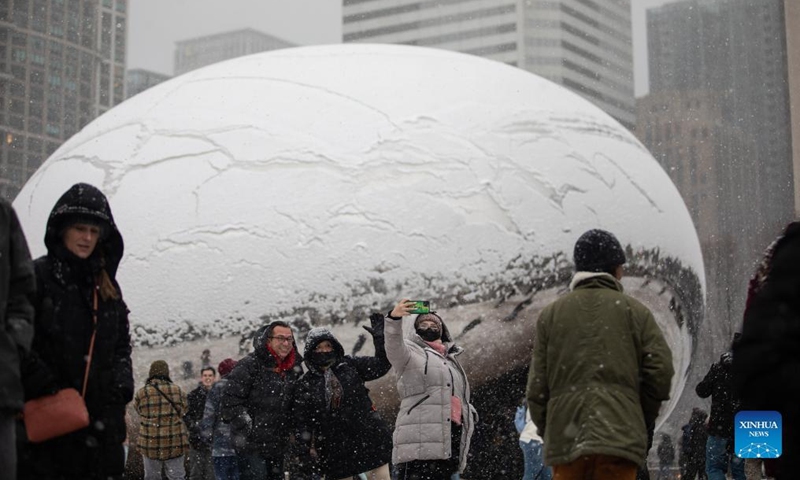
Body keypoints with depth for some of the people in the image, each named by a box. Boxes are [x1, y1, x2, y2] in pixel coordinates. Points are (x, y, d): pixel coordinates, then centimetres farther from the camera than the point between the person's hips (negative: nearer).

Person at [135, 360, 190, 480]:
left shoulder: (141, 393, -5)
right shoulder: (177, 390, -3)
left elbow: (139, 411, 4)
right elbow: (184, 411, 5)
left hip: (150, 443, 0)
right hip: (174, 443, 0)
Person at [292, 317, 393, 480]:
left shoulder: (350, 365, 5)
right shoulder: (304, 385, 3)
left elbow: (381, 365, 3)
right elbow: (301, 425, 2)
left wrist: (379, 337, -8)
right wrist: (305, 455, -5)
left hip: (369, 440, 0)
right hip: (336, 451, 0)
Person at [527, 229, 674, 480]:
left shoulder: (551, 314, 11)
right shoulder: (634, 311, 6)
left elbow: (537, 386, 6)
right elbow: (660, 372, -1)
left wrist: (547, 431, 18)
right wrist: (643, 421, 14)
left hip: (565, 438, 2)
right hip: (619, 436, -2)